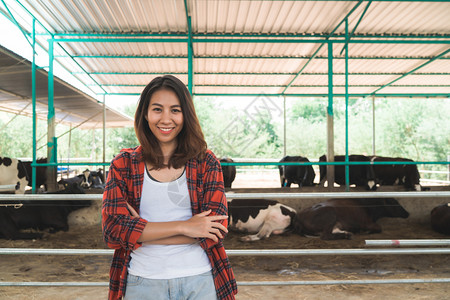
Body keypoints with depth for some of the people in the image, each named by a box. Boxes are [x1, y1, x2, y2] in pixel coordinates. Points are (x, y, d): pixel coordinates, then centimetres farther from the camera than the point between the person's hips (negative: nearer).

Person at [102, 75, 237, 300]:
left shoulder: (206, 163, -1)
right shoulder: (123, 165, 0)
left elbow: (217, 229, -10)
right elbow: (113, 229, -11)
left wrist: (141, 231, -12)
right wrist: (183, 227, -17)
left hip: (199, 281, 0)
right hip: (142, 282, 0)